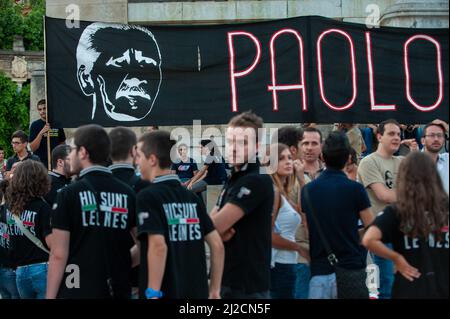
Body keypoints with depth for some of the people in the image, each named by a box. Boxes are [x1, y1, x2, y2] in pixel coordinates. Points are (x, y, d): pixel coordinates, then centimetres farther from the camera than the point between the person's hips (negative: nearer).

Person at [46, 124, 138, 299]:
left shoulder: (69, 194, -8)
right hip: (118, 291, 4)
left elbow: (58, 255, -9)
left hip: (78, 292, -4)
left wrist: (50, 296, -4)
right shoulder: (128, 194, 5)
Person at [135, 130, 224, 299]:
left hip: (165, 293, -6)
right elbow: (217, 245, 8)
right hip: (196, 293, 6)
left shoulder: (148, 197, -10)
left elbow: (158, 246, -22)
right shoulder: (191, 197, 10)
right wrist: (215, 289, 13)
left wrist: (153, 293, -20)